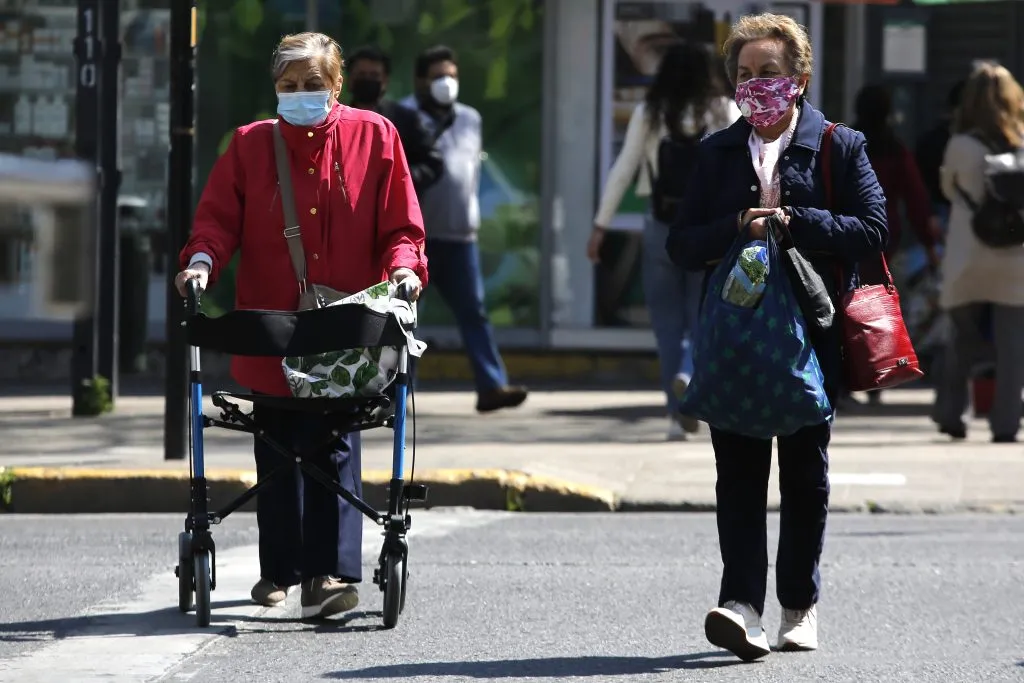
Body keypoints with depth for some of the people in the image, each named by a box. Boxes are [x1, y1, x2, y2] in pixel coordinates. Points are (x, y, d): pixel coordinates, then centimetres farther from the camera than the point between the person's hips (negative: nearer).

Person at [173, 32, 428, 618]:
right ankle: (280, 569, 21)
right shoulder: (250, 145, 7)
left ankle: (333, 571, -11)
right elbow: (219, 216, 4)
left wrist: (404, 264, -15)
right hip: (270, 326, 2)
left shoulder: (373, 136, 4)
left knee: (335, 445, -9)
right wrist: (203, 259, -15)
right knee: (278, 449, 9)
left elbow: (401, 223, 3)